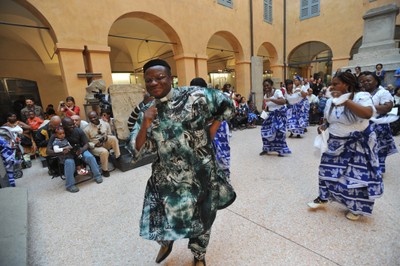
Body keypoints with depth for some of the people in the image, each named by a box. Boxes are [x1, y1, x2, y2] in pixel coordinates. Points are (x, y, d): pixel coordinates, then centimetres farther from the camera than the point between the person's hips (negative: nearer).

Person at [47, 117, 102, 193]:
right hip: (65, 154, -1)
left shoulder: (78, 131, -16)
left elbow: (86, 144, -10)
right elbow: (48, 151, -21)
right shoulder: (56, 135, -19)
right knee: (69, 162, -33)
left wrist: (81, 150, -33)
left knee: (90, 157, -26)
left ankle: (97, 175, -5)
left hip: (79, 150, 2)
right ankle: (70, 185, -16)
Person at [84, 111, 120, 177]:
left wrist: (106, 137, -15)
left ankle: (118, 157, -19)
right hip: (94, 147, -3)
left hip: (105, 143, 3)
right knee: (104, 152, -35)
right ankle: (105, 170, -12)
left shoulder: (105, 124, -1)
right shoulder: (87, 129, -8)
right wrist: (94, 145, -20)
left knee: (113, 138, -29)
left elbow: (110, 134, 9)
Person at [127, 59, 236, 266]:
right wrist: (145, 126, -21)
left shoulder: (193, 97, -13)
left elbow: (226, 105, -1)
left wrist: (211, 130, -6)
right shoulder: (147, 113, -1)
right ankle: (166, 242, 54)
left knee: (201, 218, 18)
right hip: (167, 177, 3)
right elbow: (136, 150, -4)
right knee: (161, 218, 13)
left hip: (200, 173, -2)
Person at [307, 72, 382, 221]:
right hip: (336, 143, 5)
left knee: (357, 175, 3)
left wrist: (345, 100, -34)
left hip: (358, 143, -5)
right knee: (328, 170, 8)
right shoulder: (331, 101, 2)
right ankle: (323, 198, 27)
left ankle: (356, 207, 24)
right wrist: (323, 126, -5)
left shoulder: (361, 96, -15)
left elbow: (368, 114, -35)